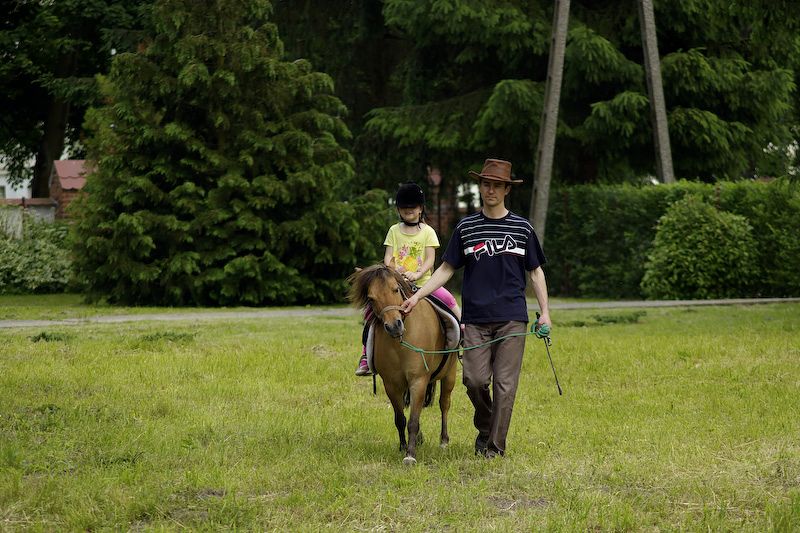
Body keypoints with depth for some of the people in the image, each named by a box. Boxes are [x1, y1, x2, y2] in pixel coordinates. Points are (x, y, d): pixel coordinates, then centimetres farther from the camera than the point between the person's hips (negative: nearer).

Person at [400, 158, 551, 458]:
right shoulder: (466, 227, 7)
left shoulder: (522, 228, 6)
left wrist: (545, 312, 4)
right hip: (476, 319, 1)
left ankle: (495, 445, 5)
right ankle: (484, 428, 20)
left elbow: (535, 272, 11)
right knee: (475, 379, -7)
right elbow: (447, 268, 10)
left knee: (505, 384, -3)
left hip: (512, 319, -1)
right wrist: (417, 296, 0)